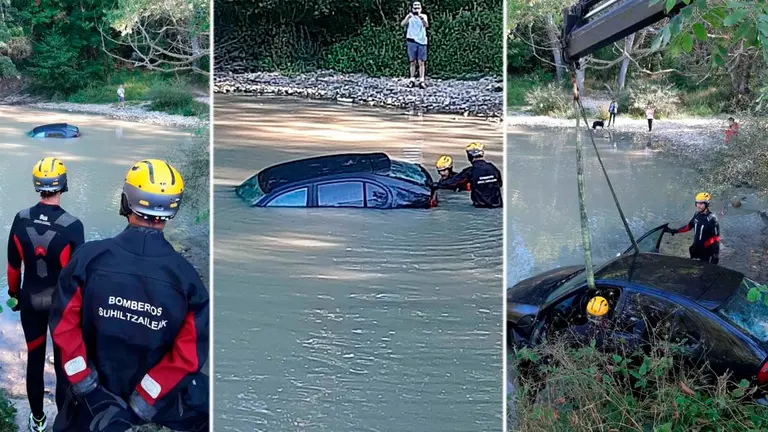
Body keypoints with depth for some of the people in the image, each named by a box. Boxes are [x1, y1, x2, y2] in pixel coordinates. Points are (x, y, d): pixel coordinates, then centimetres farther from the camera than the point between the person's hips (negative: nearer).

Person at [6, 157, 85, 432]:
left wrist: (14, 292, 16)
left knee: (34, 359, 17)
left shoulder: (21, 220, -11)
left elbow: (13, 264, 0)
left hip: (30, 302, 3)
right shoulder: (72, 225, -21)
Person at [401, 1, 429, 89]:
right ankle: (412, 80, 8)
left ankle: (421, 81, -6)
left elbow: (426, 25, -14)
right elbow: (402, 24, -12)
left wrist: (423, 19, -35)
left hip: (422, 42, 0)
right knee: (413, 62, 4)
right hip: (412, 42, 0)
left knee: (421, 62, -3)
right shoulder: (409, 17, 5)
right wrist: (408, 18, -31)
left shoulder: (424, 16, 6)